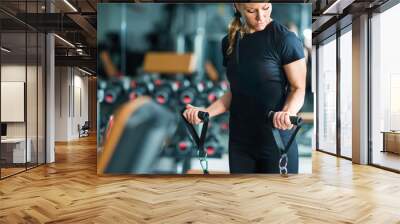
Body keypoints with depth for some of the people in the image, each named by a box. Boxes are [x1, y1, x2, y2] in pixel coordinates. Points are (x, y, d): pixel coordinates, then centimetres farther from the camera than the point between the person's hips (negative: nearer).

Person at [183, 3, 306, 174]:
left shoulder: (284, 38, -9)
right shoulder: (230, 41, 6)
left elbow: (298, 89, -7)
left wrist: (288, 112, -28)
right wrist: (206, 112, -3)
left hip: (276, 142, -4)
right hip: (240, 141, 4)